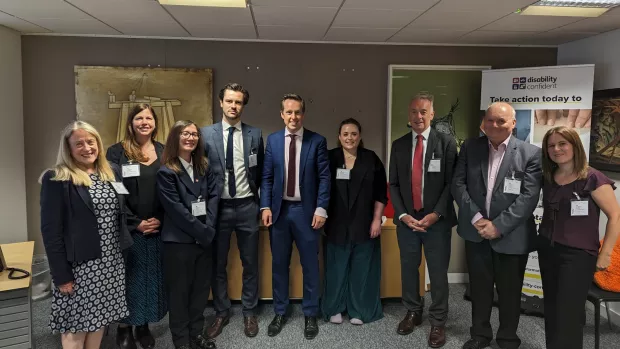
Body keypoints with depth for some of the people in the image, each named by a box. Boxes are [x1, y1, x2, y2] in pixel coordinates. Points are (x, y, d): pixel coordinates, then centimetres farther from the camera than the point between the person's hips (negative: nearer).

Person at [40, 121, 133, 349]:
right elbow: (51, 230, -12)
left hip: (111, 261, 6)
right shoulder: (56, 180, -11)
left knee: (99, 318, 16)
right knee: (75, 326, 5)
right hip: (79, 264, -5)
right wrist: (61, 274, -14)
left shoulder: (112, 172, 8)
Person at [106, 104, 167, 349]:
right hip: (128, 230, -3)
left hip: (159, 228, 3)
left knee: (152, 278, 10)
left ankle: (144, 325, 27)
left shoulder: (164, 152, 6)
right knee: (130, 279, 5)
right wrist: (136, 223, -12)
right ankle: (125, 327, 24)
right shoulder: (117, 152, -3)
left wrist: (161, 219, -7)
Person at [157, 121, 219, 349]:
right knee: (179, 290, 7)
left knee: (201, 286, 13)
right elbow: (176, 209, -15)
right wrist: (201, 231, -14)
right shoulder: (166, 172, -9)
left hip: (204, 238, 6)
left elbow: (213, 195, 3)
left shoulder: (203, 167, 10)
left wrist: (208, 228, -10)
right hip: (178, 240, -5)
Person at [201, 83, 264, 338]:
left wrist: (257, 198, 4)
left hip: (247, 206, 1)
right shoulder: (206, 133, -2)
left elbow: (260, 171, 8)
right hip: (218, 207, 0)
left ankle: (249, 312, 27)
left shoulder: (255, 134, 1)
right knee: (218, 264, 11)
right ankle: (221, 312, 28)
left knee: (250, 263, 10)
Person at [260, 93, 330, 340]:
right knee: (279, 264, 12)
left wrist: (321, 209, -11)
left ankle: (310, 315, 25)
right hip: (279, 210, 2)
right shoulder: (273, 140, 4)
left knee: (310, 265, 9)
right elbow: (267, 177, 4)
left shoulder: (317, 141, -3)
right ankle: (280, 312, 29)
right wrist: (266, 207, -4)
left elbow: (324, 178, -4)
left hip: (306, 210, -2)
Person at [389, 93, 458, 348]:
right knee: (408, 268, 12)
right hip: (406, 219, 3)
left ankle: (438, 322, 21)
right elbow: (393, 184, 5)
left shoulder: (446, 143, -2)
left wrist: (435, 214, -14)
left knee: (438, 273, 4)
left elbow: (451, 183, -6)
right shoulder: (398, 145, 7)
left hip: (437, 220, -3)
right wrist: (403, 215, -6)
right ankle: (413, 312, 32)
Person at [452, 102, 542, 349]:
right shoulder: (470, 148, 1)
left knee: (509, 291, 13)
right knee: (479, 287, 16)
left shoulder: (531, 154, -7)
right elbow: (458, 184, -3)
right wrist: (476, 218, -14)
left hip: (511, 236, -2)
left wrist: (498, 226, -19)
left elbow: (528, 197, -13)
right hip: (476, 232, 2)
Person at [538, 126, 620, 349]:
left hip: (578, 254, -6)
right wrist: (543, 238, 8)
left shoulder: (593, 179, -12)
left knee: (567, 317, -1)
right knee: (552, 312, 15)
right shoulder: (548, 178, 5)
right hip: (547, 251, 6)